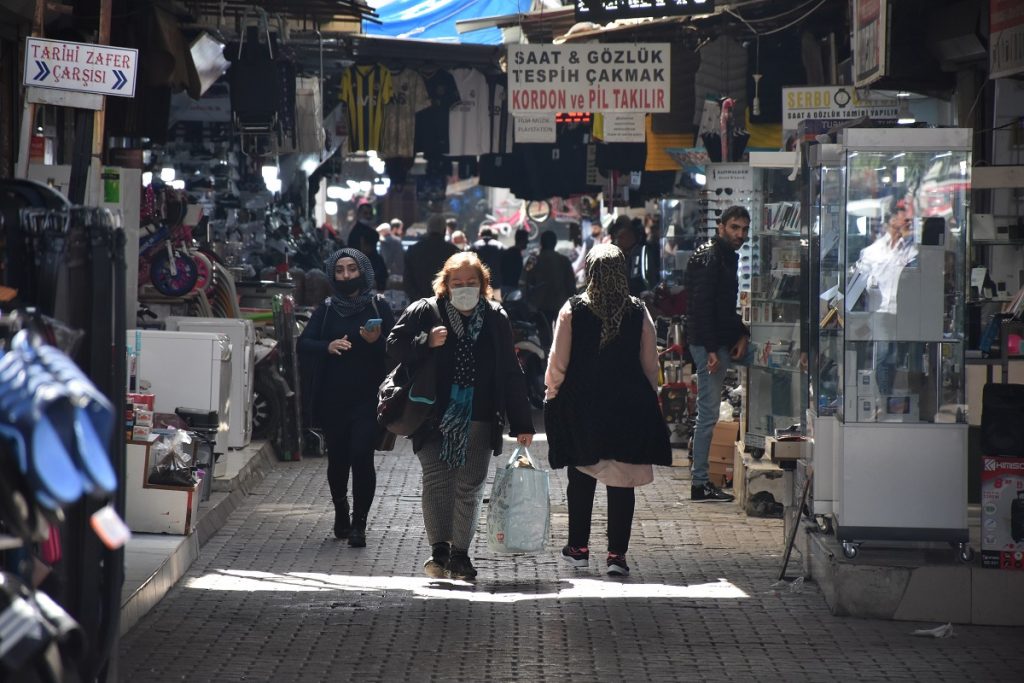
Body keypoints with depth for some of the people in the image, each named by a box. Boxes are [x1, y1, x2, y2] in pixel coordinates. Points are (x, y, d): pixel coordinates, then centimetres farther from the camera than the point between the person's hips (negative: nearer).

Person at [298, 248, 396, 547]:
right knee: (337, 459, 10)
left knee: (361, 456, -13)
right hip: (333, 397, 3)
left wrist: (377, 341, -22)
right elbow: (303, 344, 1)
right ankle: (341, 513, 32)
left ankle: (358, 523, -6)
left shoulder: (379, 307, 1)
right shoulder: (326, 309, 8)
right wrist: (327, 347, -18)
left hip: (367, 398, -3)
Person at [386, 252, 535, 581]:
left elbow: (511, 374, 8)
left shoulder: (496, 319, 6)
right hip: (435, 416, -2)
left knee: (469, 487, 5)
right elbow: (395, 345, 2)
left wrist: (521, 424, 6)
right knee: (436, 481, -12)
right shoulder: (424, 312, 0)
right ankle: (439, 550, -14)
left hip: (478, 419, 2)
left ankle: (460, 554, 13)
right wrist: (427, 342, -17)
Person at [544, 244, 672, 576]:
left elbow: (558, 363, -4)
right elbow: (650, 365, 2)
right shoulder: (638, 312, -3)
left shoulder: (572, 310, -7)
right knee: (623, 480, 3)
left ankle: (578, 547, 20)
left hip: (580, 404, 0)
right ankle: (617, 552, 1)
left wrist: (552, 394, 10)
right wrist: (649, 399, 14)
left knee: (581, 478, 12)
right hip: (629, 408, 0)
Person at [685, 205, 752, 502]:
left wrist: (742, 335, 5)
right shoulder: (709, 258, -13)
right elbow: (702, 305, -20)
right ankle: (700, 483, -2)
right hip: (709, 344, -10)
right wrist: (711, 350, -24)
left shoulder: (728, 257, 17)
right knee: (708, 413, -6)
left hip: (725, 341, 10)